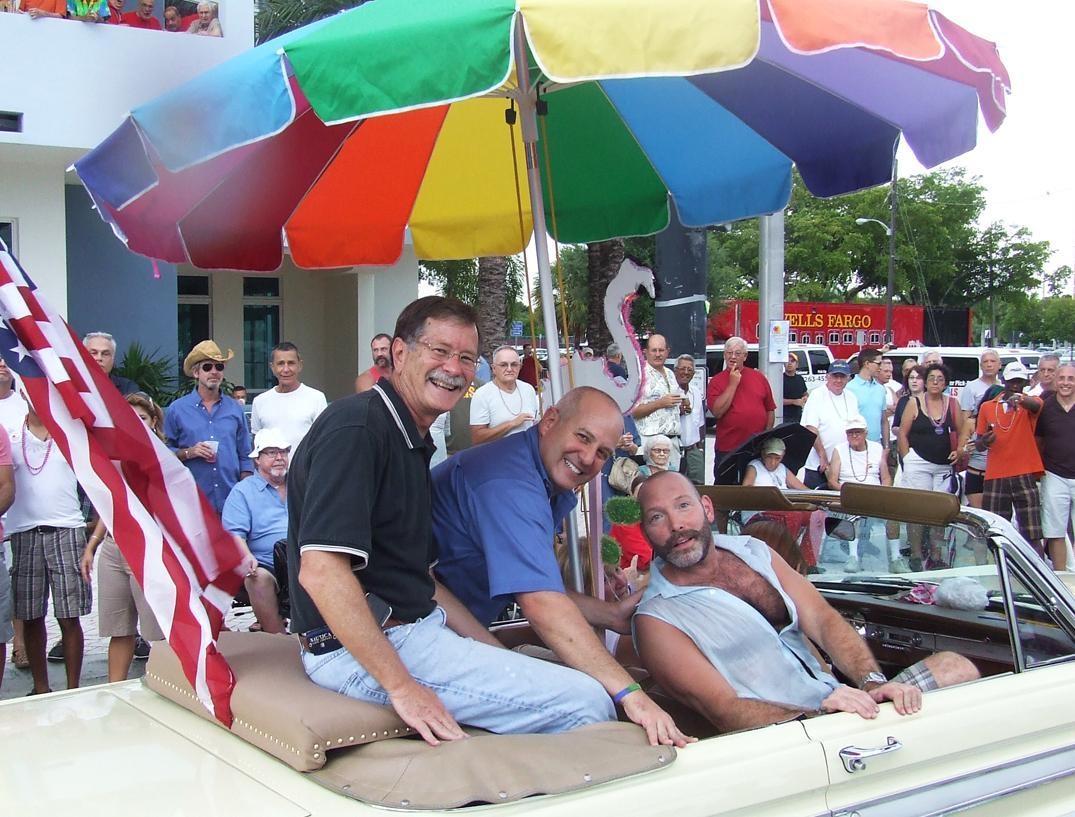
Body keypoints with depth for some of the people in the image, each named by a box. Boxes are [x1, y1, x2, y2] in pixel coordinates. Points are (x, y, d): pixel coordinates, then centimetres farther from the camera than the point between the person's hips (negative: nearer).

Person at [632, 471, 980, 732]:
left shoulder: (753, 551, 12)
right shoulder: (656, 619, -8)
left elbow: (822, 620, 3)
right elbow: (724, 710, -17)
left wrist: (873, 681, -15)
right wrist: (820, 713, -31)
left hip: (842, 699, 7)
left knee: (955, 666, -7)